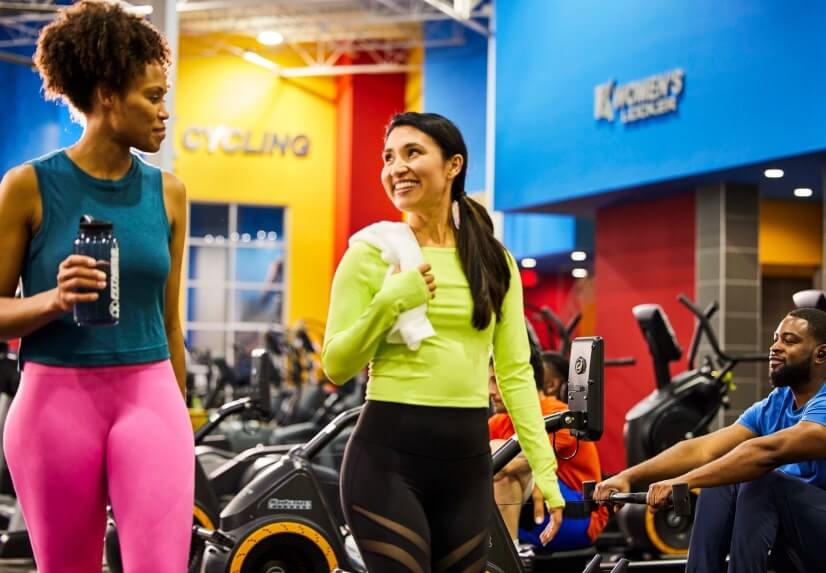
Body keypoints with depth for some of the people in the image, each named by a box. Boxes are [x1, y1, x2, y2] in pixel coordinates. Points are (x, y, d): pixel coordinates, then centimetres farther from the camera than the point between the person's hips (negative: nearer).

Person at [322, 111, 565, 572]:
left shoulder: (494, 260, 9)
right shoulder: (371, 251, -1)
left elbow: (515, 370, 7)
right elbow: (336, 367, -1)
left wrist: (544, 467, 1)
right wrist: (389, 304, -16)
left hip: (469, 458, 4)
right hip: (387, 454, -3)